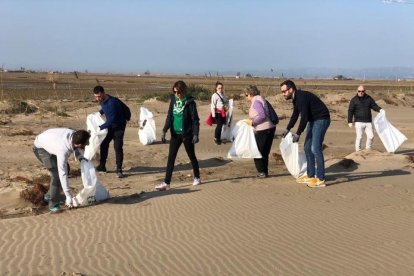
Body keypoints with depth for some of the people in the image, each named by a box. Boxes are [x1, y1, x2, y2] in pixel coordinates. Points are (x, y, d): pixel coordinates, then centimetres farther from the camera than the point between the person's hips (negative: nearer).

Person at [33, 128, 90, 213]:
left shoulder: (74, 134, -25)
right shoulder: (63, 151, -42)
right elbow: (62, 174, -36)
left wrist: (80, 157, -14)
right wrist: (68, 197, -32)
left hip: (50, 142, 8)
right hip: (40, 148, -8)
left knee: (66, 168, 10)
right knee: (57, 173, -21)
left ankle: (49, 195, 24)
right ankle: (53, 203, -8)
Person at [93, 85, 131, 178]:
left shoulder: (112, 102, -31)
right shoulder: (102, 100, -5)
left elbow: (111, 119, -32)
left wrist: (100, 127, -31)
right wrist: (100, 112, 4)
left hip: (119, 125, -8)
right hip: (110, 125, 8)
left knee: (118, 147, -14)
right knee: (104, 144, 10)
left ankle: (119, 170, -9)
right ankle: (102, 166, 22)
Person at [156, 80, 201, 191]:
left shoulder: (189, 102, -11)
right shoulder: (173, 100, 4)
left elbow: (195, 119, -11)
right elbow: (169, 116, 8)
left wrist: (196, 134, -18)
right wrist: (164, 131, -1)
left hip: (187, 134, -4)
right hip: (175, 134, 5)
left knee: (191, 156, 11)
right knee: (171, 158, -1)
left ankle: (197, 178, 29)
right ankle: (166, 183, -1)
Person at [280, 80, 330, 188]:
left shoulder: (302, 97, -23)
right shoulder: (296, 98, 9)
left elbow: (304, 117, -26)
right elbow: (295, 115, 23)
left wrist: (298, 134, -22)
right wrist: (287, 129, 26)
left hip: (321, 120, -10)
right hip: (313, 120, 10)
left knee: (315, 148, -14)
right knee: (307, 148, 11)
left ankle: (320, 179, -11)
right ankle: (310, 176, 17)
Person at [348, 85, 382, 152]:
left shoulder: (369, 98, 9)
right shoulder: (354, 100, 0)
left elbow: (374, 106, 9)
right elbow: (350, 111, -2)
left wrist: (380, 109, -13)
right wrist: (350, 121, -9)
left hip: (368, 122, 3)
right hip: (359, 122, -3)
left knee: (371, 136, -1)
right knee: (359, 137, -5)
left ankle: (368, 149, 16)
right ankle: (357, 150, 4)